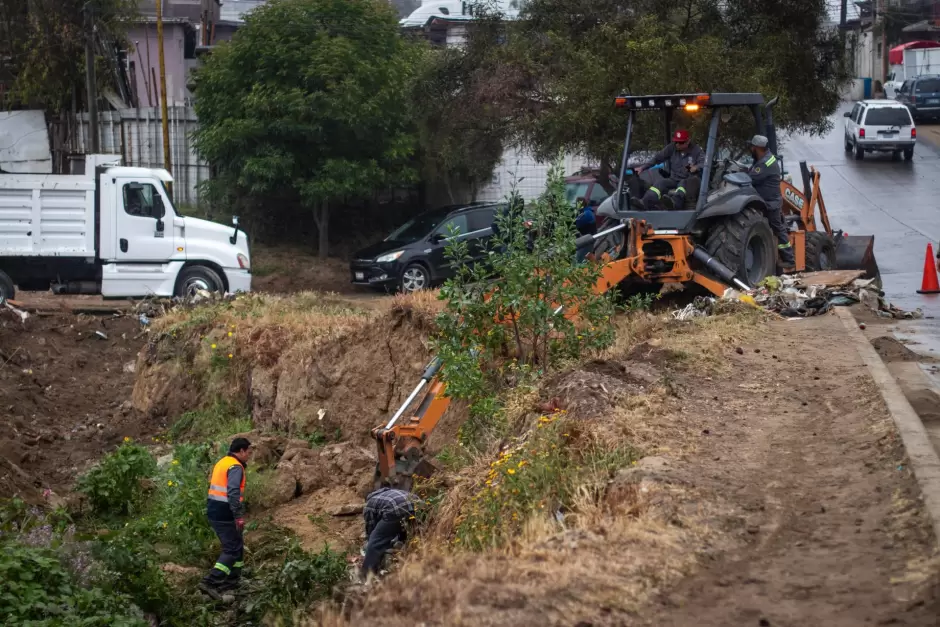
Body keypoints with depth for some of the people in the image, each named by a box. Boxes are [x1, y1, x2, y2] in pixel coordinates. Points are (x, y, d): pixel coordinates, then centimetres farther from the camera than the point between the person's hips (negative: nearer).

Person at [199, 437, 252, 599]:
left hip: (213, 511, 10)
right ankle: (210, 582, -13)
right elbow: (233, 493, -26)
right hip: (225, 514, -10)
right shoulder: (235, 467, -15)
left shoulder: (222, 462, 15)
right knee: (233, 549, -5)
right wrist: (239, 516, -27)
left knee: (236, 545, 20)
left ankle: (231, 581, 23)